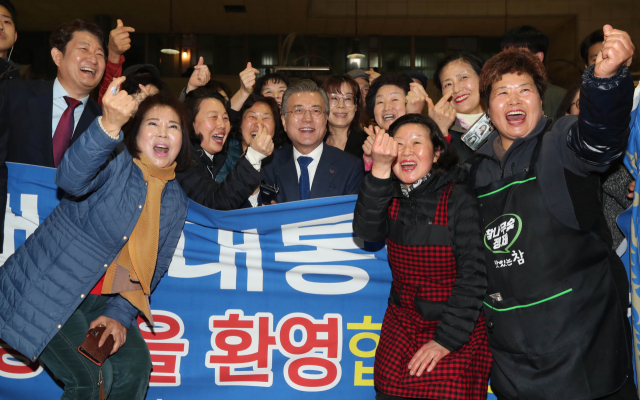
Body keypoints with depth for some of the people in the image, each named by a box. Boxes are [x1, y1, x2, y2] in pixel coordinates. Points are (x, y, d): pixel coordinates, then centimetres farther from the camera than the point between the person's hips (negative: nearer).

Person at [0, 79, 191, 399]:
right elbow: (71, 178, -40)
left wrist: (120, 315, -6)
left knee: (135, 365, -7)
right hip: (46, 287, -6)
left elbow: (153, 269, 7)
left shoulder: (175, 201, 4)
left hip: (98, 299, 6)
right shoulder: (115, 162, -15)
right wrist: (109, 125, -56)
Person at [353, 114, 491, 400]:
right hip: (401, 327, 4)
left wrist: (447, 339, -16)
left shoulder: (459, 198, -12)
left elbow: (472, 274, -14)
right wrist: (380, 170, -28)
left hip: (457, 332, -4)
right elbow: (366, 231, -18)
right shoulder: (391, 198, 2)